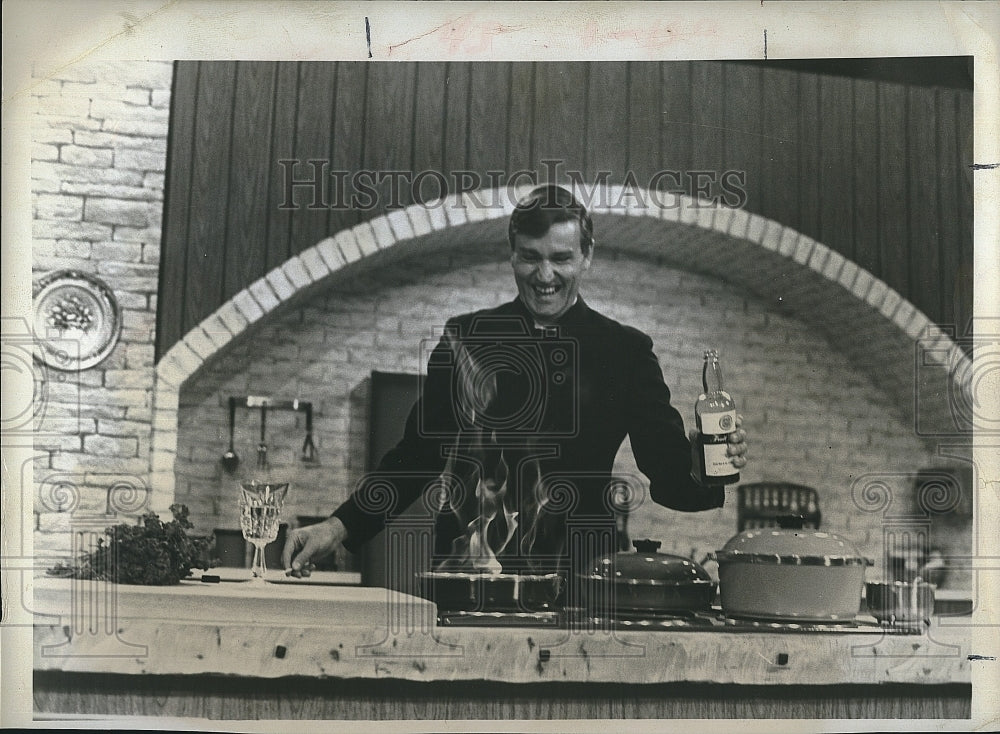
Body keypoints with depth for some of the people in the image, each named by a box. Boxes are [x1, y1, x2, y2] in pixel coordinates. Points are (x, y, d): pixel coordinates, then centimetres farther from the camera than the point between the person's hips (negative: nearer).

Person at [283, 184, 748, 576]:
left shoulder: (627, 351, 9)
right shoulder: (465, 339, 12)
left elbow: (668, 475, 7)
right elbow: (417, 453, 14)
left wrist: (702, 470, -16)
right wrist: (339, 527, 4)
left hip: (580, 577, -1)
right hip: (466, 570, 1)